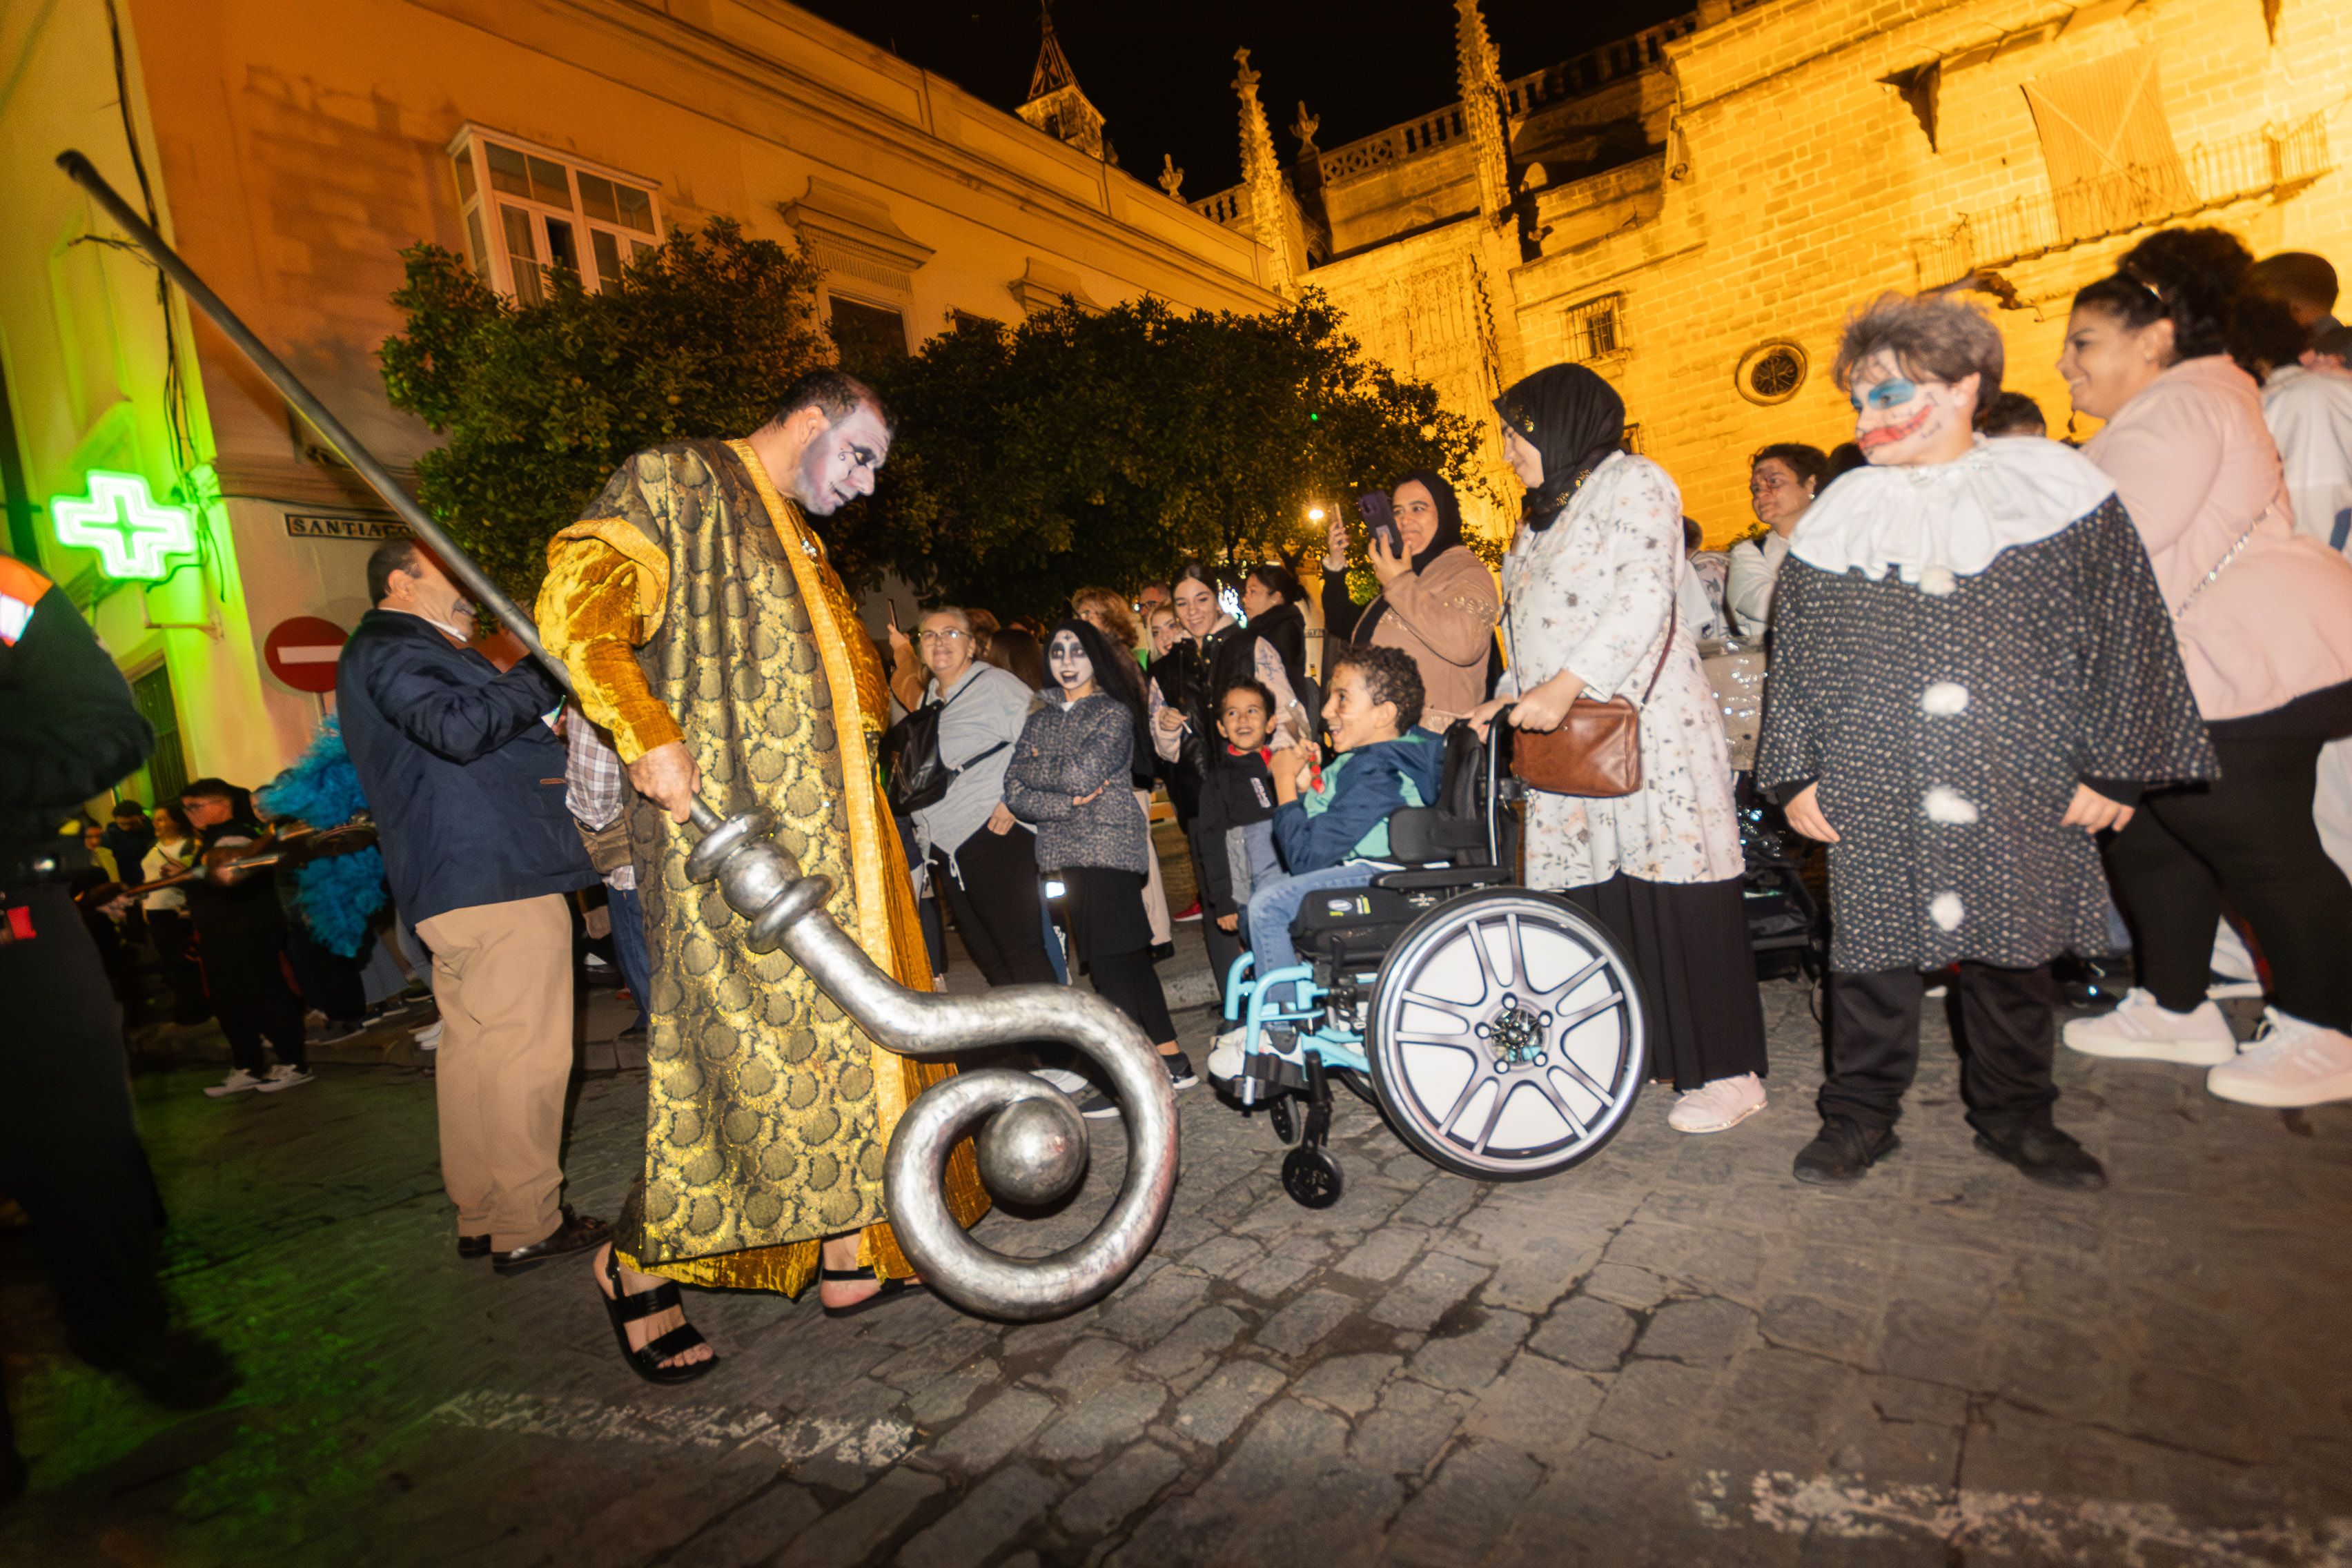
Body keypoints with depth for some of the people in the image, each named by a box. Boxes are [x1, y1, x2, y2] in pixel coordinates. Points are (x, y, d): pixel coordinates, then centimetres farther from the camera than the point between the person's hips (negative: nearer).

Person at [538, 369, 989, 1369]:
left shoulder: (799, 543, 26)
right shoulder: (678, 482, 0)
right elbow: (577, 605, -13)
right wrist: (651, 736, -22)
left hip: (823, 830, 9)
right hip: (723, 821, -9)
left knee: (843, 1024, 7)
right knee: (749, 1032, -8)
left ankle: (848, 1245, 18)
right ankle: (640, 1259, 13)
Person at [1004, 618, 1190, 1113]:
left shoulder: (1115, 713, -2)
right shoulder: (1041, 720, 15)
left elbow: (1084, 774, -17)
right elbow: (1014, 793, 5)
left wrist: (1034, 769, -1)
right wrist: (1068, 800, -11)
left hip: (1109, 848, -6)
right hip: (1067, 851, 6)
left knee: (1110, 960, -7)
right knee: (1130, 959, 11)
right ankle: (1171, 1061, 20)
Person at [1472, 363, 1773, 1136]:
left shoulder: (1633, 482, -1)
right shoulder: (1542, 514, 25)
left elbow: (1643, 598, -16)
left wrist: (1567, 683, -25)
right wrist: (1513, 696, 13)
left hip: (1647, 727, -7)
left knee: (1674, 892, -7)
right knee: (1590, 894, 2)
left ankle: (1727, 1072, 3)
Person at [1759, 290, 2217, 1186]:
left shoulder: (2055, 490, 2)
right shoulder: (1839, 517, 5)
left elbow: (2127, 633, 3)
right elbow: (1794, 657, 7)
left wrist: (2115, 765, -1)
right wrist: (1795, 773, 2)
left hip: (2024, 791, 0)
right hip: (1875, 798, 1)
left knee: (2014, 955, 12)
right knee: (1874, 953, 6)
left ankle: (2014, 1114, 32)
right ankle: (1860, 1113, 21)